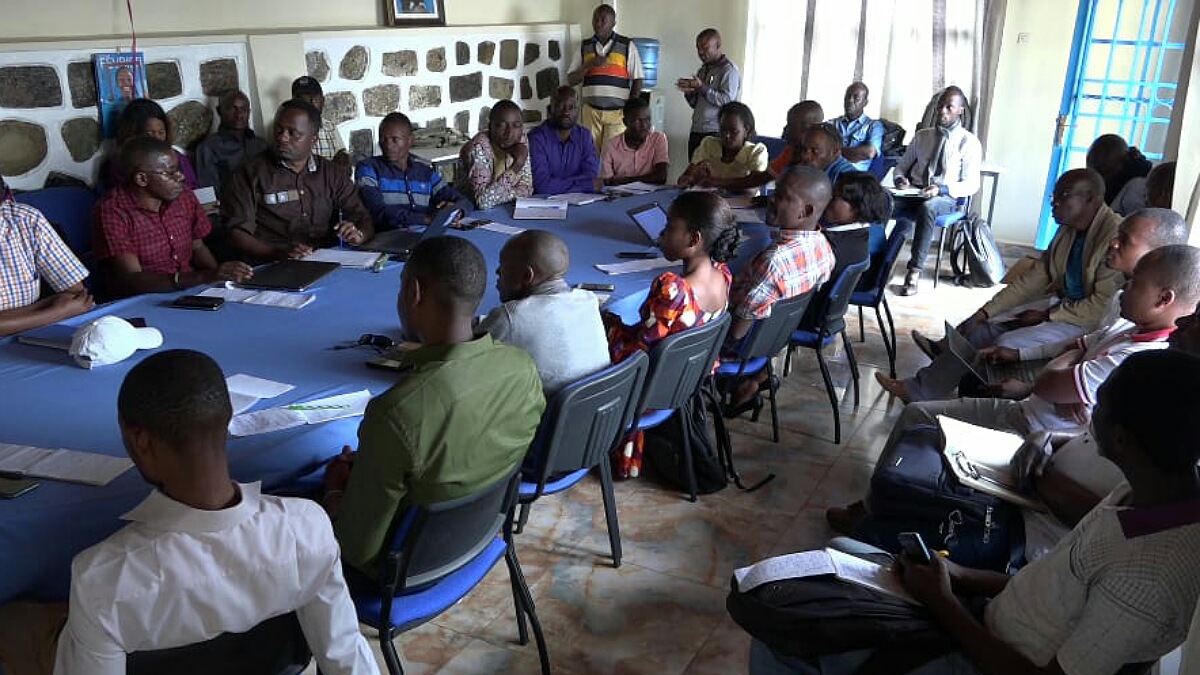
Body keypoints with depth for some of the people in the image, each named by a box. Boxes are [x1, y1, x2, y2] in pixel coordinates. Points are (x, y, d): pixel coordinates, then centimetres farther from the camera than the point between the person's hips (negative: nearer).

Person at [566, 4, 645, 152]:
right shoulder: (584, 47, 10)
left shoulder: (627, 46, 2)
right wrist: (589, 65, -9)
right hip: (591, 112, 2)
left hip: (618, 113, -2)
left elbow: (637, 80, 3)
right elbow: (571, 81, 8)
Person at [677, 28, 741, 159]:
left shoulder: (729, 70, -5)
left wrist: (702, 88, -19)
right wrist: (689, 91, 0)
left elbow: (726, 101, -16)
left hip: (715, 133, -7)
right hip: (696, 131, 7)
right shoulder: (703, 70, 19)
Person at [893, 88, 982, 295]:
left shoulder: (969, 142, 4)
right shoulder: (921, 136, 17)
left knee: (927, 207, -41)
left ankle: (914, 271, -40)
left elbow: (972, 184, -2)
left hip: (945, 199, -4)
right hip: (915, 194, 4)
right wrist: (900, 178, -4)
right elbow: (901, 165, 21)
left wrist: (942, 189, -19)